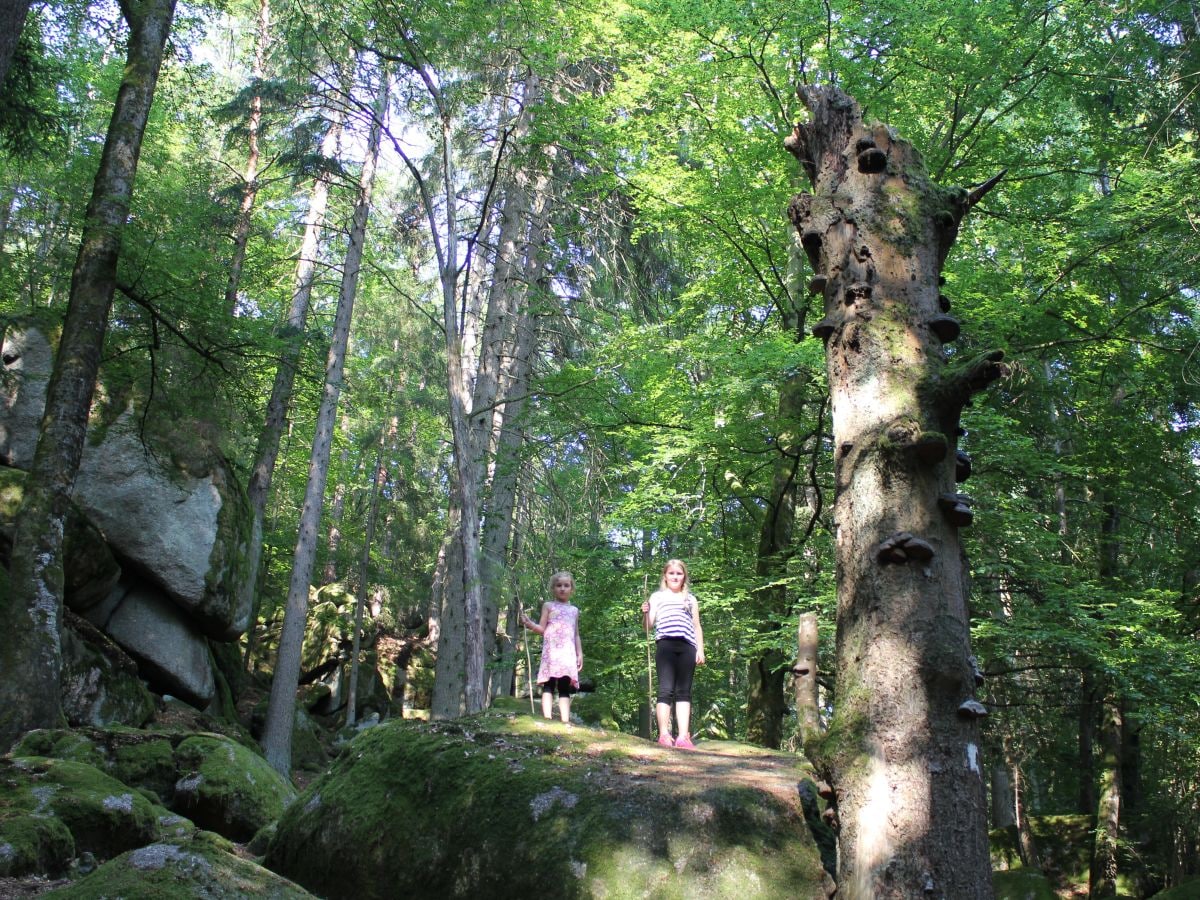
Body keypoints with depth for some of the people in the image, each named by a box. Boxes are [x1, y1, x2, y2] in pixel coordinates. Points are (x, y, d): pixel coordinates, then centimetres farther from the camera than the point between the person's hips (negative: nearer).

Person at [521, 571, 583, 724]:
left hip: (568, 653, 3)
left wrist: (580, 654, 12)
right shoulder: (548, 606, 11)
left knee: (565, 687, -1)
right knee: (549, 684, -11)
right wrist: (528, 623, -14)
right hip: (552, 651, -3)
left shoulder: (574, 610, 21)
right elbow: (542, 629, 4)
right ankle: (547, 718, -17)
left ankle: (565, 721, -6)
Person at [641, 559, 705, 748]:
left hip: (687, 647, 2)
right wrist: (646, 613, -10)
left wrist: (700, 650, 10)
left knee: (684, 691, -2)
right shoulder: (657, 596, 16)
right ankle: (664, 734, -12)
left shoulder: (690, 598, 23)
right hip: (665, 645, -2)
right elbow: (649, 626, 10)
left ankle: (683, 736, -6)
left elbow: (697, 627, 21)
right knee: (666, 690, -9)